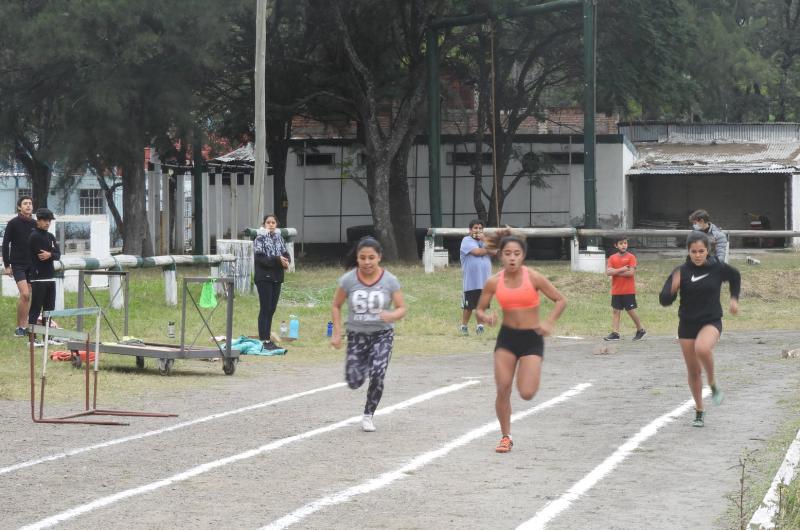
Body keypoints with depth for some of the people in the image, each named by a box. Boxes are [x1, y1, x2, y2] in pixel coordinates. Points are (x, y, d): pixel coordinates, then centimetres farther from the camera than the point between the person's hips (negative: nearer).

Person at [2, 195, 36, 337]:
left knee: (28, 296, 4)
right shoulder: (13, 223, -4)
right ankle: (19, 326, -8)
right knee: (24, 294, -16)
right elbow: (5, 244, -3)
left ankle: (24, 326, 10)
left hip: (32, 265, 5)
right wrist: (7, 265, -6)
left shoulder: (35, 224, 8)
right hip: (18, 265, -5)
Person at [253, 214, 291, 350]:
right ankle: (264, 340, -5)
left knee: (272, 309, 9)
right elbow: (260, 258, -15)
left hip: (276, 278, 6)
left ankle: (268, 339, 15)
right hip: (264, 278, -6)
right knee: (265, 309, -6)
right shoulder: (260, 239, -5)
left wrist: (286, 261, -13)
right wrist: (278, 260, -22)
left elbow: (286, 254, 10)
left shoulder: (279, 238, 13)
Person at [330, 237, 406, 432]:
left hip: (382, 334, -1)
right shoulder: (348, 280, -11)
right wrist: (337, 333, -6)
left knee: (377, 376, -18)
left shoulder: (390, 280, -12)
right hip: (356, 335, 1)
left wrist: (392, 315, -30)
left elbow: (401, 309, -7)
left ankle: (368, 415, 5)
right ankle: (363, 364, 36)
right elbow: (336, 306, 1)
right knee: (354, 382, -2)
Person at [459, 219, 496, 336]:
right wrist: (488, 249, -1)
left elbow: (494, 252, -1)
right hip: (471, 281, -5)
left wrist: (485, 241, -10)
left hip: (484, 280, 5)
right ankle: (464, 326, 13)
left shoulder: (485, 240, 15)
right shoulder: (467, 241, -3)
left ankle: (480, 326, 15)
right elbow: (477, 252, -18)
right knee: (469, 306, 1)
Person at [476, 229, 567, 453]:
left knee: (526, 393, -11)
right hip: (506, 336, 2)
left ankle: (531, 375, 26)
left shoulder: (533, 278, -12)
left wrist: (549, 323, -17)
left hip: (531, 338, -2)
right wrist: (486, 317, -17)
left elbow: (561, 300, -4)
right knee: (503, 390, -4)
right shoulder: (494, 282, -5)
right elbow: (480, 309, 6)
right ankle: (506, 437, 14)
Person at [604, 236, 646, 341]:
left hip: (628, 291, -4)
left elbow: (631, 272, -15)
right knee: (615, 311, 1)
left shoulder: (631, 257, -4)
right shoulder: (612, 258, 7)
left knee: (631, 311, 0)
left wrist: (615, 272, -10)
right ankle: (615, 333, 2)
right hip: (616, 291, 4)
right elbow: (608, 272, -6)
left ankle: (641, 330, 16)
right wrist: (621, 269, -16)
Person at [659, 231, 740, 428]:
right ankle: (699, 411, 25)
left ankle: (713, 384, -8)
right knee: (693, 371, 6)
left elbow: (735, 277, 18)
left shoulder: (718, 268, -6)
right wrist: (673, 289, -30)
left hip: (711, 321, -2)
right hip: (687, 324, 2)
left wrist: (734, 299, 12)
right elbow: (664, 300, -11)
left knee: (702, 348, -34)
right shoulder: (681, 272, -8)